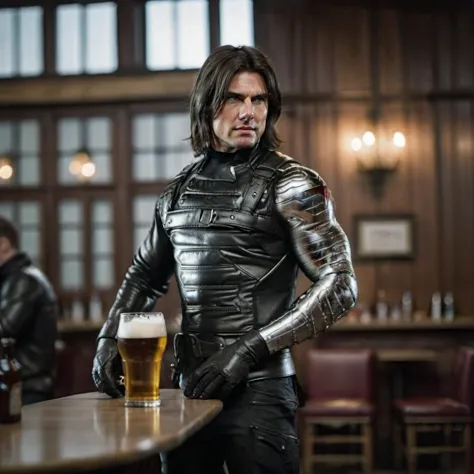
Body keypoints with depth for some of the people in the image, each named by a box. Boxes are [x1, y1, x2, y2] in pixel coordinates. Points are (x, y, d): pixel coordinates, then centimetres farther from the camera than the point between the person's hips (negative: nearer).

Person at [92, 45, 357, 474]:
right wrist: (109, 339, 9)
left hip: (258, 390, -5)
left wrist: (249, 351, -18)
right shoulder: (180, 189, 11)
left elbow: (340, 286, -13)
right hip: (192, 387, 5)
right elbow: (145, 274, 24)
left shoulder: (291, 184, -5)